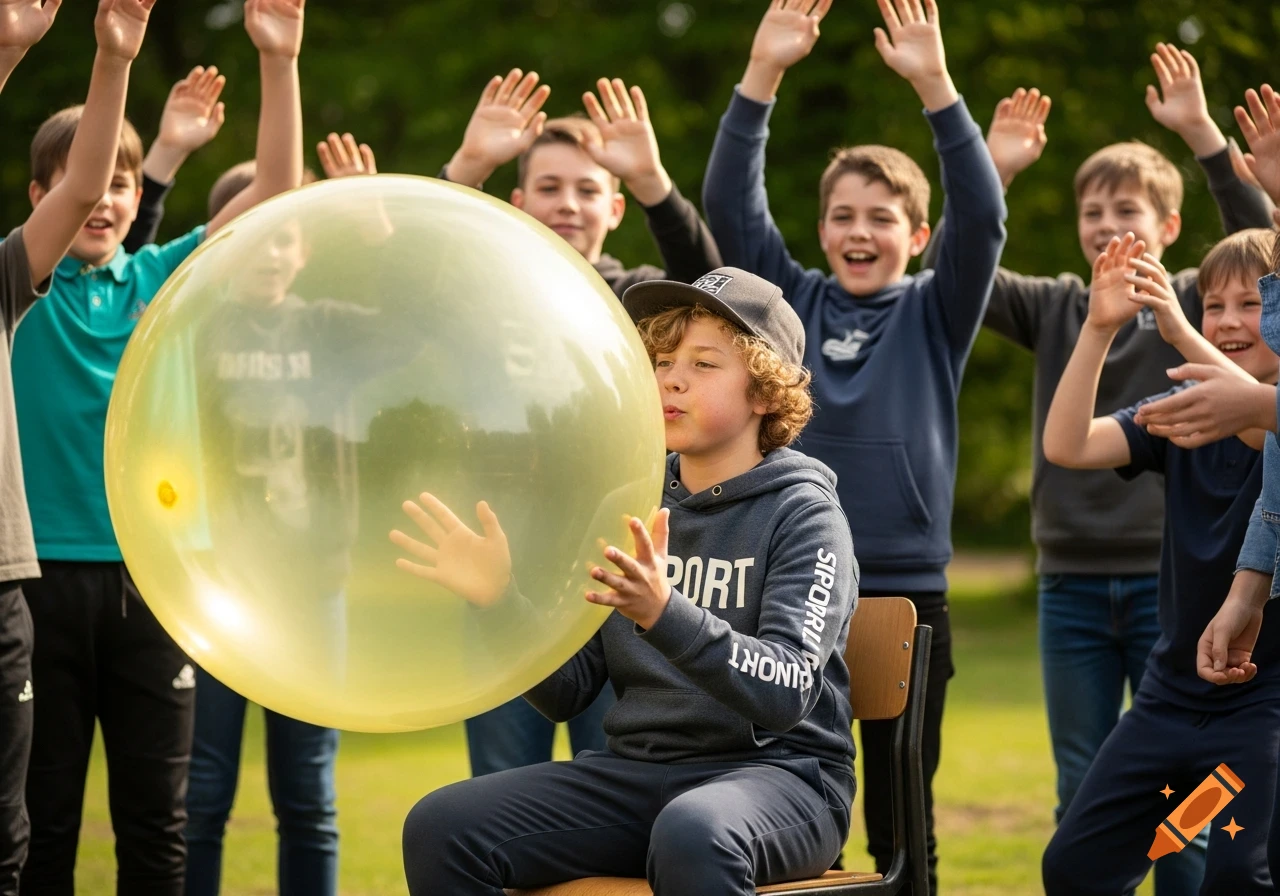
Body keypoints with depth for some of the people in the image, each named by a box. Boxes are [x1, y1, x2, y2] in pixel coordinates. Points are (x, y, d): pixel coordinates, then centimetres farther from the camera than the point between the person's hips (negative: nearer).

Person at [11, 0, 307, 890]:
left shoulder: (162, 277, 7)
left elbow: (275, 190, 2)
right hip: (45, 574, -2)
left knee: (156, 821, 5)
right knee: (44, 819, 5)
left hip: (151, 574, 2)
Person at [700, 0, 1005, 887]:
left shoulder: (934, 315, 3)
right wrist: (763, 76, -16)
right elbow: (730, 202, -3)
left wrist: (935, 84, -22)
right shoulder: (793, 304, 7)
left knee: (902, 821, 6)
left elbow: (983, 218, -12)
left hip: (908, 595, -1)